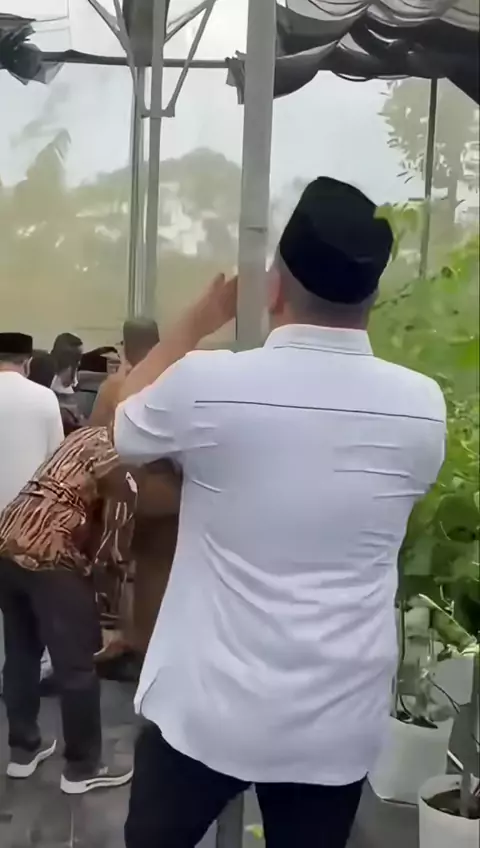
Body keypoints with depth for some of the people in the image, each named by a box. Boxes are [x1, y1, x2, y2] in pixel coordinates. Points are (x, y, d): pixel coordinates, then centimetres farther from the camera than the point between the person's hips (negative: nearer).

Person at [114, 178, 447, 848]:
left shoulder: (206, 383, -18)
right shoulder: (424, 407, -8)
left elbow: (125, 426, 5)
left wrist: (202, 319, 13)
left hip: (207, 710, -2)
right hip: (341, 724, 3)